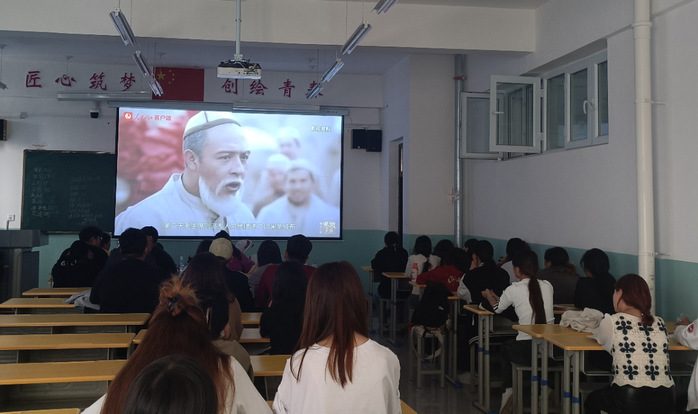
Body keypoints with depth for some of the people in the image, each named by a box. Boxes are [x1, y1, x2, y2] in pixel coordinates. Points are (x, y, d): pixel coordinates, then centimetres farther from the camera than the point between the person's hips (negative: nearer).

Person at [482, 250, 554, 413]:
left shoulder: (514, 289, -7)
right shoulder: (547, 286, 6)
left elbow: (497, 308, 12)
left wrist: (488, 295, 36)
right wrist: (495, 296, 36)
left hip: (526, 350, -4)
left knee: (506, 348, 29)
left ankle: (508, 390, 26)